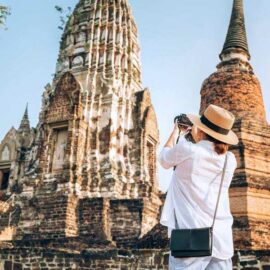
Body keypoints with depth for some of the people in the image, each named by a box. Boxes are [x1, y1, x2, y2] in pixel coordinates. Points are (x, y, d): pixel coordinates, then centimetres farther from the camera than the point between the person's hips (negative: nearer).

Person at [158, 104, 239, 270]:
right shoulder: (230, 160, 6)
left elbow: (164, 160, 14)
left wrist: (175, 133, 27)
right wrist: (197, 138, 33)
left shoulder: (186, 149, -8)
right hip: (222, 240, 5)